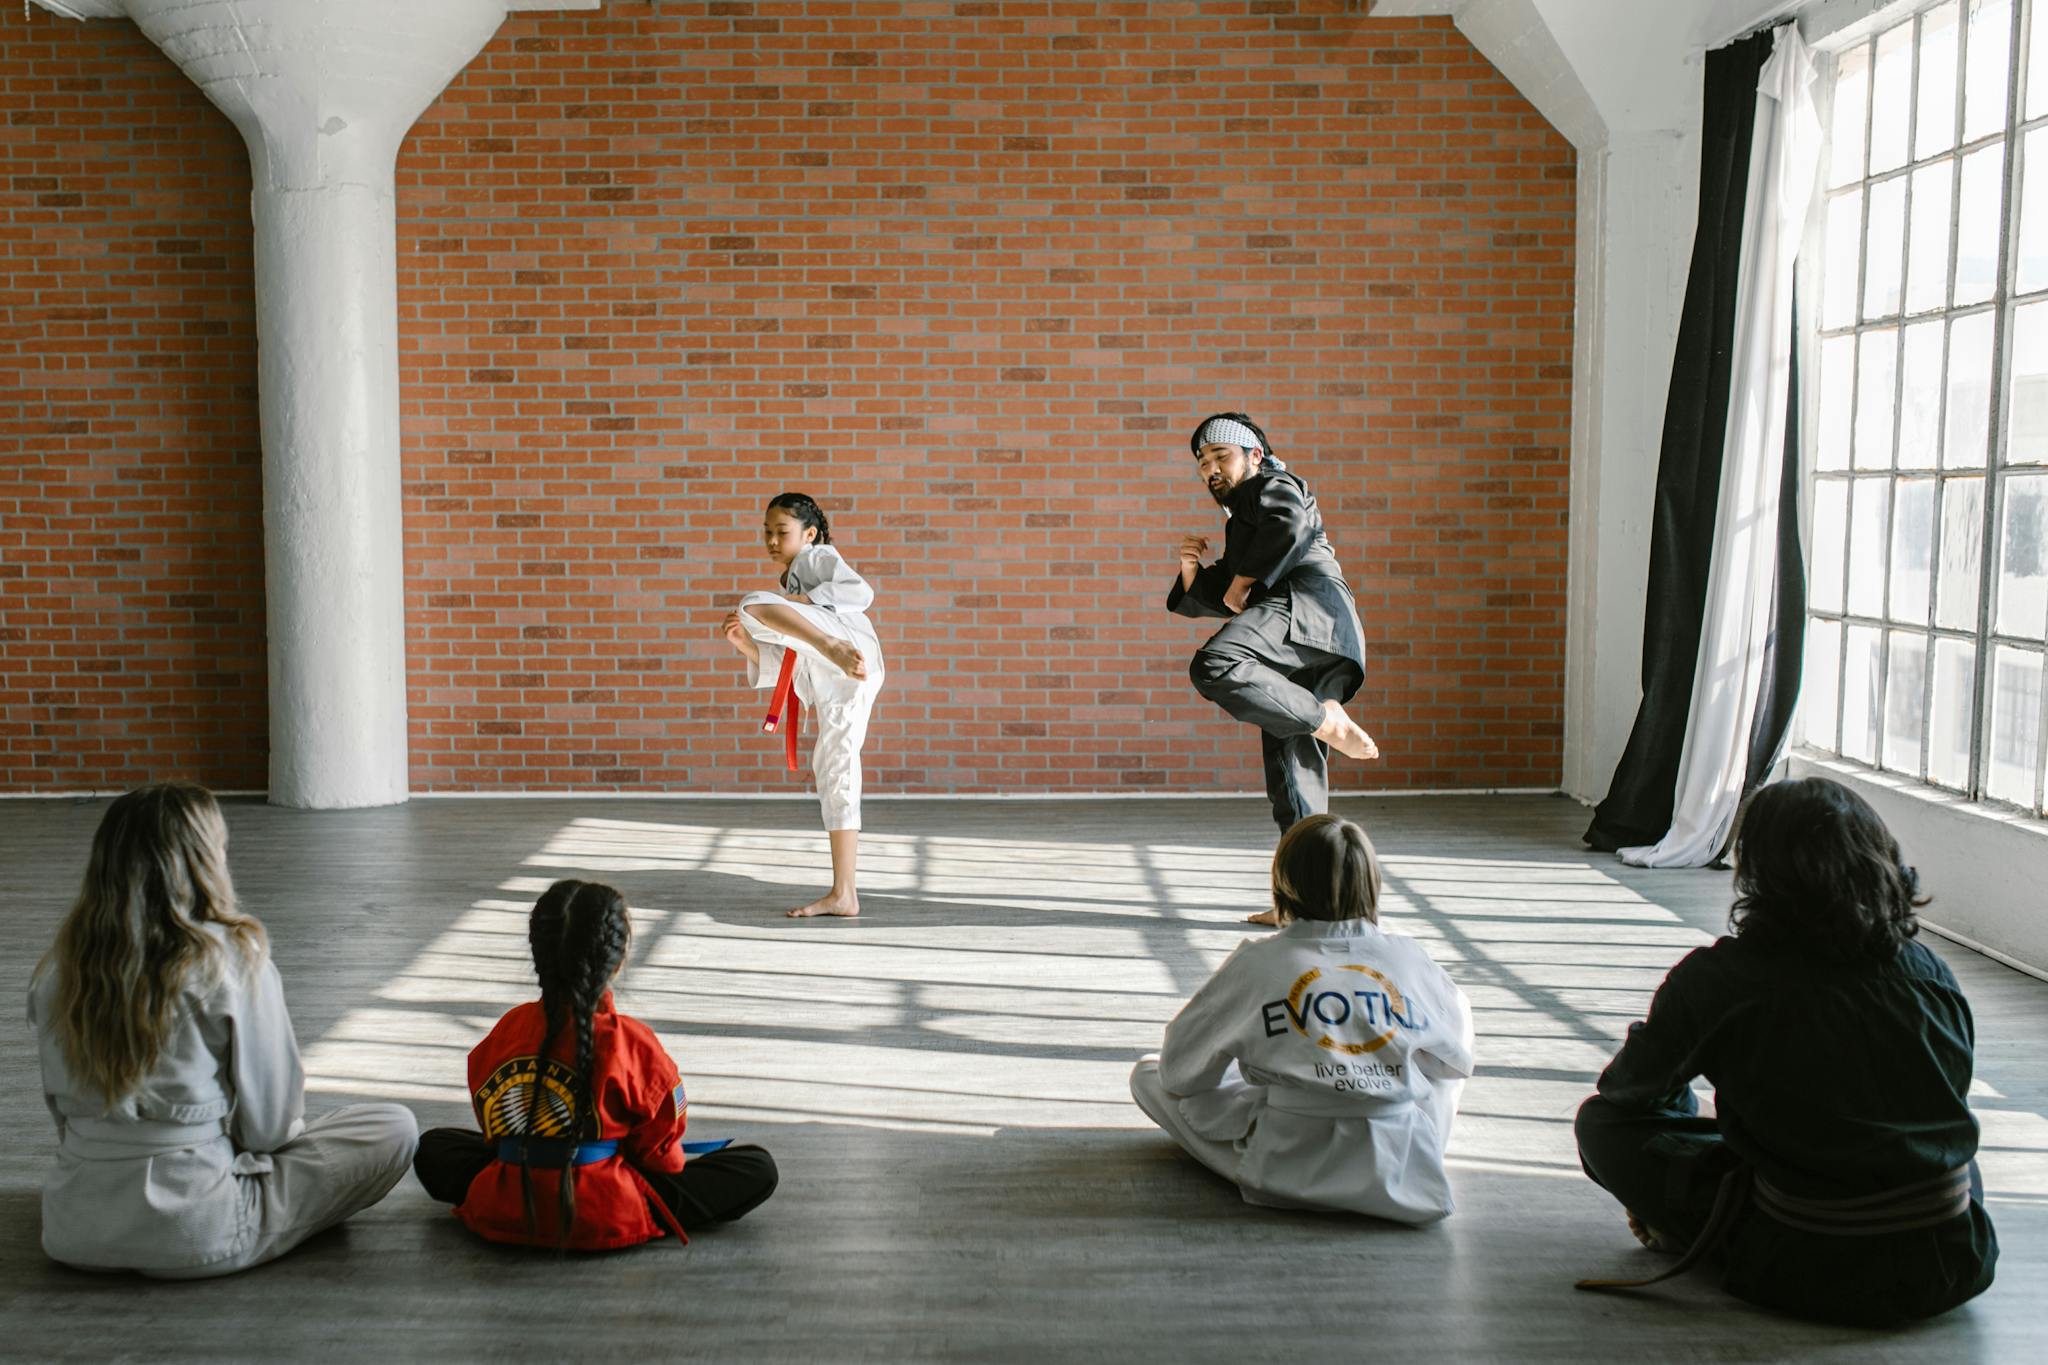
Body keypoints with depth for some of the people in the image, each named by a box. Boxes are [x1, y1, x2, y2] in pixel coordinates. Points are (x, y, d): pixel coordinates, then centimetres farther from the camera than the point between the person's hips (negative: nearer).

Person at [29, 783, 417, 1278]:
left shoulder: (59, 965, 0)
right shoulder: (232, 959, -15)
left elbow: (59, 1105, 9)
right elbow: (269, 1120, -9)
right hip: (192, 1236, -6)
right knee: (395, 1127, 1)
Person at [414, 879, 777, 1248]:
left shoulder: (508, 1028, 1)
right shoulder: (633, 1044, -13)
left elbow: (495, 1130, 12)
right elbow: (660, 1153, -3)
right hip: (604, 1222, -3)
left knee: (431, 1147, 32)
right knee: (759, 1169, -1)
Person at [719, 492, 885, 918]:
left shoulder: (819, 557, 18)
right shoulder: (788, 583, 38)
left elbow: (861, 592, -3)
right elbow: (780, 666, 30)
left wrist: (800, 602, -6)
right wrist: (744, 642, 13)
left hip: (852, 639, -8)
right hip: (831, 683, 8)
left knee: (754, 605, -22)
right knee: (833, 780, 6)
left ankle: (837, 649, -41)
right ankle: (843, 895, 7)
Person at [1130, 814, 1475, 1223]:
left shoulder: (1257, 961, -7)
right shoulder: (1408, 957, -1)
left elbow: (1179, 1068, 1)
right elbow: (1458, 1059, 16)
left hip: (1287, 1171, -1)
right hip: (1406, 1171, 1)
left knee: (1148, 1074, 14)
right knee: (1447, 1068, 31)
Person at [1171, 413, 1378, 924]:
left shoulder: (1271, 486, 13)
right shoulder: (1240, 526, 38)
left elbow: (1289, 522, -13)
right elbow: (1202, 600, 34)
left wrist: (1244, 581, -5)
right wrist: (1193, 566, 15)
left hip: (1307, 601, -9)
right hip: (1301, 656, 9)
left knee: (1213, 666, -33)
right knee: (1293, 771, 5)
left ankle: (1328, 721, -26)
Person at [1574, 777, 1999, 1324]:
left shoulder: (1718, 980, -10)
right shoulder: (1931, 975, 0)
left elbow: (1627, 1089, 6)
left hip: (1812, 1274, -4)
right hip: (1952, 1264, 4)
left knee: (1603, 1121, 8)